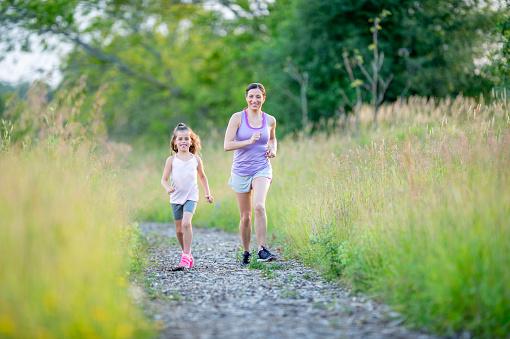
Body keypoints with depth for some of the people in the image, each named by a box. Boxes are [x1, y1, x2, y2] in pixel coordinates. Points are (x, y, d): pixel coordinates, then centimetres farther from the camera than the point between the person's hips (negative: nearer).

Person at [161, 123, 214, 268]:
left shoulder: (196, 159, 2)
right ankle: (185, 251, 35)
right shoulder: (171, 160, -1)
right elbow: (164, 179, -1)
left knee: (186, 223, -23)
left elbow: (202, 176, 17)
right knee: (179, 230, 9)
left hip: (191, 197, -1)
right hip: (176, 198, 2)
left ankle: (185, 256, -21)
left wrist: (208, 193, 15)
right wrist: (168, 188, -21)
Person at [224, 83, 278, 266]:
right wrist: (249, 141, -23)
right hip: (241, 170, 0)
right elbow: (227, 145, -11)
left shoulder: (270, 120, 4)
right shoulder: (238, 118, -4)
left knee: (259, 206, -26)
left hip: (262, 169, 0)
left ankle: (262, 250, -21)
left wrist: (272, 149, 4)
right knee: (245, 217, 7)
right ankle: (246, 252, 27)